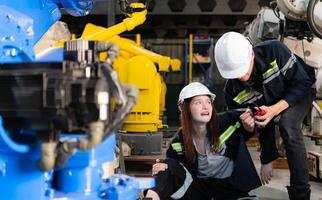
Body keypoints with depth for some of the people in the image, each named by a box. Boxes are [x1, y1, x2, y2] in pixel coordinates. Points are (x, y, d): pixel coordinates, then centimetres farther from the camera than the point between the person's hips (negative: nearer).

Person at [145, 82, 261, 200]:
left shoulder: (226, 122, -19)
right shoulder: (179, 142, -12)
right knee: (169, 165, -19)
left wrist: (248, 126, -28)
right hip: (199, 186, 1)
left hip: (228, 186, -1)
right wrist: (161, 168, -23)